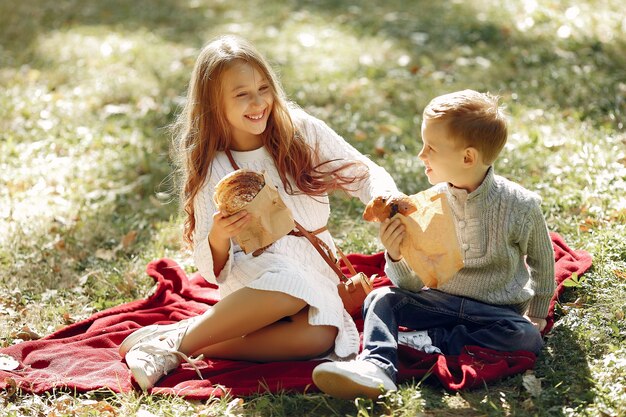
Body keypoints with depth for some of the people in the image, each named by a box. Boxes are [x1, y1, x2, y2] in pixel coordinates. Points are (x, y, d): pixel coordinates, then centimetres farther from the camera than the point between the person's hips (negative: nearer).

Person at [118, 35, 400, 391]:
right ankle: (171, 342, -24)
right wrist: (219, 238, -30)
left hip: (317, 278, 2)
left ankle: (179, 343, -23)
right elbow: (213, 271, -6)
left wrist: (384, 198, -19)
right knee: (290, 280, -39)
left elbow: (367, 174, 5)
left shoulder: (303, 132, -1)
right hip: (251, 279, -2)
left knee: (321, 335, -34)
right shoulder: (210, 169, -4)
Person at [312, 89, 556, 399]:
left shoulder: (520, 206, -11)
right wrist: (396, 257, -22)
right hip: (439, 301, 3)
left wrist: (537, 313, 11)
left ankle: (426, 343, -25)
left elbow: (541, 261, 8)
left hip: (496, 312, -2)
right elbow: (413, 284, -2)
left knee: (528, 338, -33)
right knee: (380, 298, -19)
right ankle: (376, 366, -44)